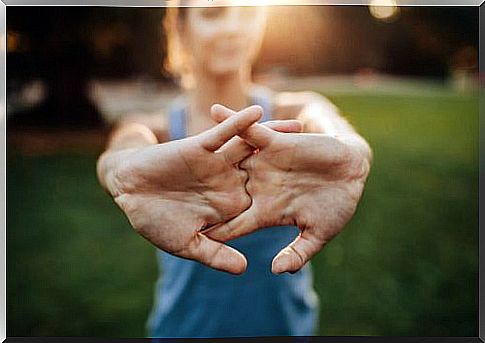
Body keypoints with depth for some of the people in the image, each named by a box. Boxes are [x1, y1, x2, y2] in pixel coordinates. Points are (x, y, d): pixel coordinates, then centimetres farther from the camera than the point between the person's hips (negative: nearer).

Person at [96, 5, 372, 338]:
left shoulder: (294, 112, -8)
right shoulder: (154, 129, -9)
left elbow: (334, 127, -31)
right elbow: (116, 156, -31)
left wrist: (347, 149, -54)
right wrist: (128, 168, -54)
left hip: (285, 321, 1)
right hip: (183, 325, 0)